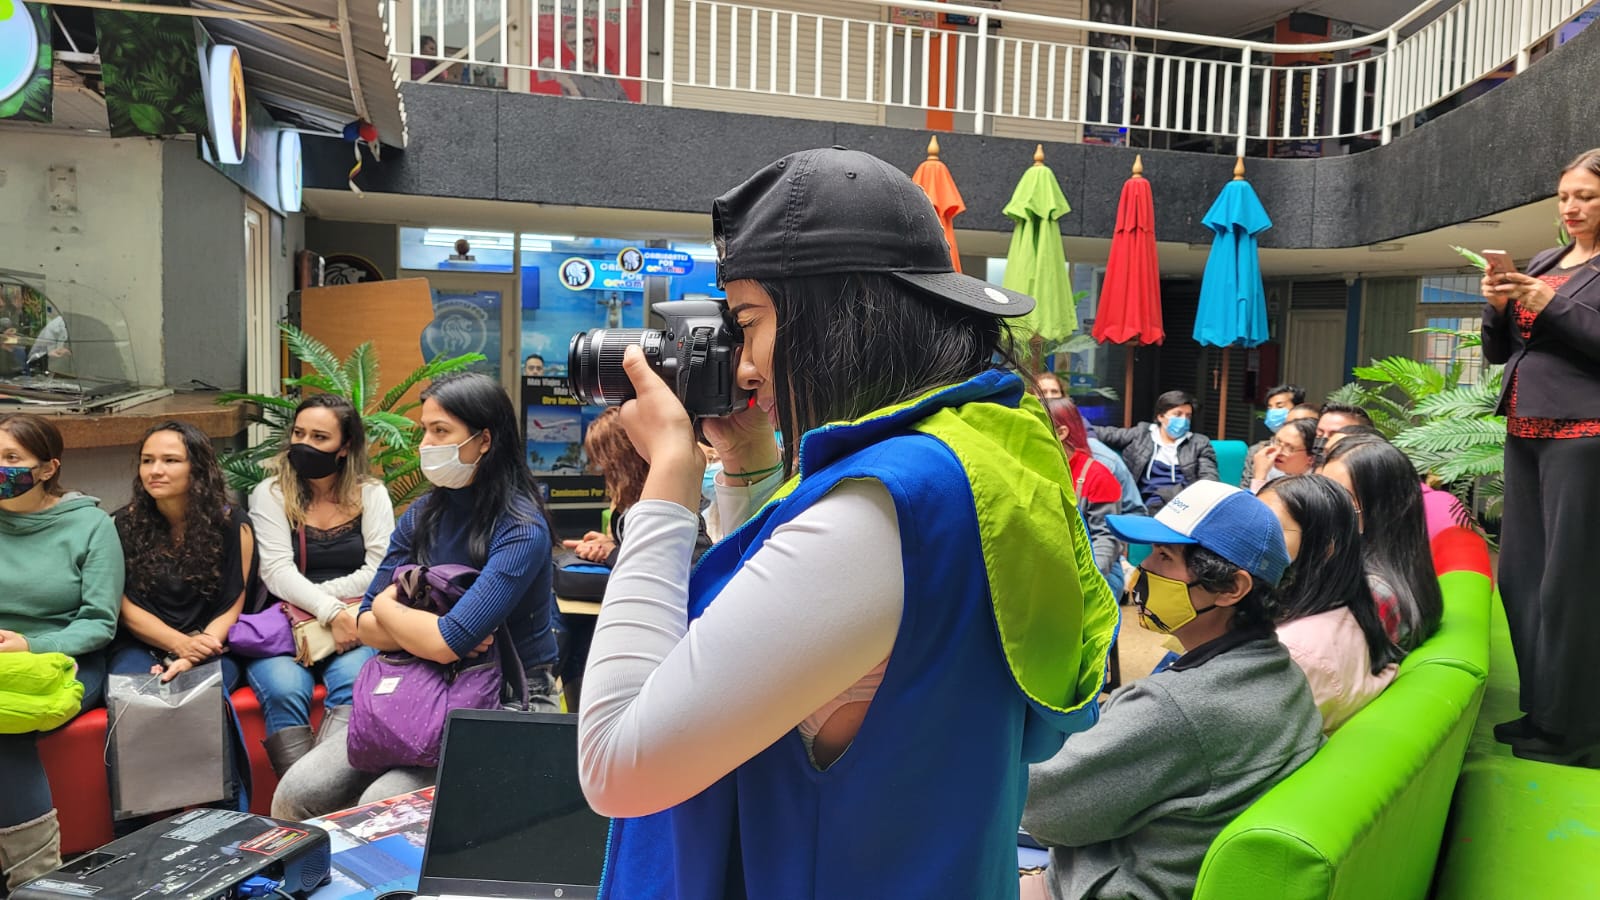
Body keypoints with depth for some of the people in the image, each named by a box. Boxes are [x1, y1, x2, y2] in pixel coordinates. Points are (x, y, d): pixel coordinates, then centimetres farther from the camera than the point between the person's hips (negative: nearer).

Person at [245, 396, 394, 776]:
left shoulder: (371, 494, 9)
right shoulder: (271, 494, 8)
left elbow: (380, 571, -2)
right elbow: (278, 572, -5)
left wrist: (309, 603, -9)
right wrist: (331, 613, -20)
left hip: (352, 627, 0)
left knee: (354, 682, -32)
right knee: (284, 690, -30)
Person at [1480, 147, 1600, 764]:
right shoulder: (1541, 264, 18)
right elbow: (1496, 352, 18)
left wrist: (1550, 305, -16)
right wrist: (1497, 304, 0)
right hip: (1525, 432, 7)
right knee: (1521, 573, 8)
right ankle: (1538, 709, 18)